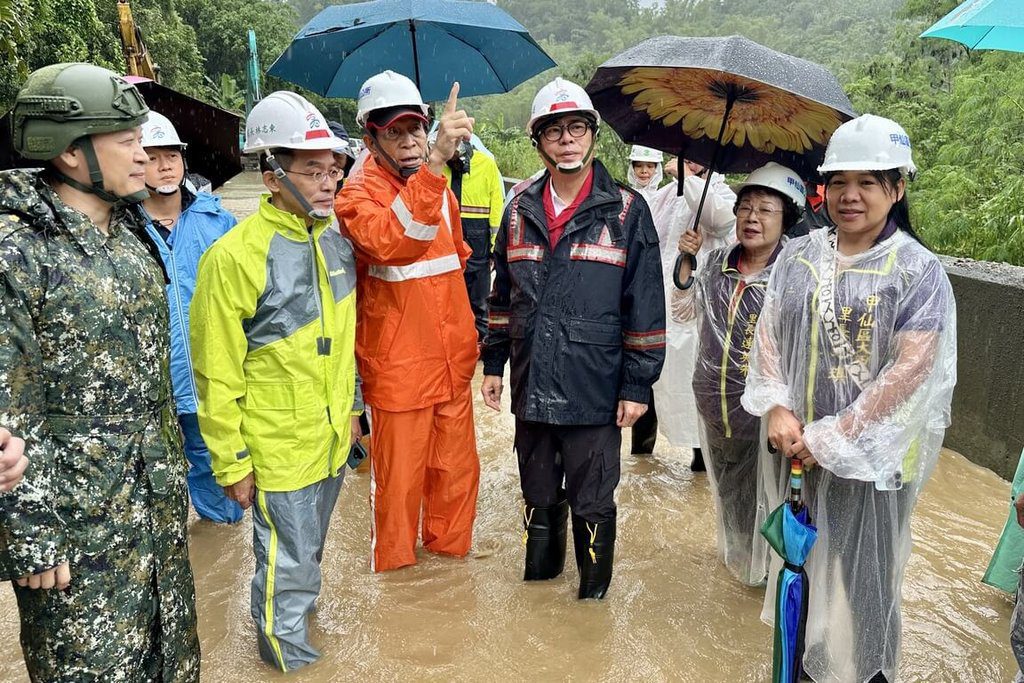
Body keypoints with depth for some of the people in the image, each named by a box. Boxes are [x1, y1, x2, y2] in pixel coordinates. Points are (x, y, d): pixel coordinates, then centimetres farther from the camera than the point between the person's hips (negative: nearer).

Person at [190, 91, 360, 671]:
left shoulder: (337, 237, -1)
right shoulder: (234, 257, -21)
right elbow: (217, 376, -16)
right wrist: (231, 464, -12)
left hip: (333, 438, 6)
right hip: (278, 448, -6)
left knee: (311, 548, 26)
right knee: (289, 564, 11)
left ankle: (296, 598, 51)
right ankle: (287, 651, 36)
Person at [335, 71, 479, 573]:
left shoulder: (440, 189, 8)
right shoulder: (358, 195, -13)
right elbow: (390, 241, -37)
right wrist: (436, 162, -47)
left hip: (453, 362, 6)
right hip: (398, 369, -6)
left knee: (457, 468, 19)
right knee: (399, 480, 9)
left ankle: (450, 547, 41)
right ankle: (393, 565, 32)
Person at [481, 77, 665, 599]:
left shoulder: (626, 210, -4)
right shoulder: (520, 211, 7)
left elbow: (645, 306, -5)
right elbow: (502, 296, 15)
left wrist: (637, 384, -7)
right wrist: (494, 364, 12)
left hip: (595, 392, -4)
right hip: (532, 386, 4)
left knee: (592, 505, 10)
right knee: (538, 498, 20)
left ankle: (594, 589, 33)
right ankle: (539, 574, 42)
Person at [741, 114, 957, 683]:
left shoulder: (919, 271, -9)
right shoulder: (796, 258, 3)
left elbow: (909, 372, -16)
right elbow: (769, 335, 2)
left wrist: (831, 437, -17)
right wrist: (777, 409, -13)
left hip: (870, 454, -4)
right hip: (798, 448, 4)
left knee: (862, 569, 9)